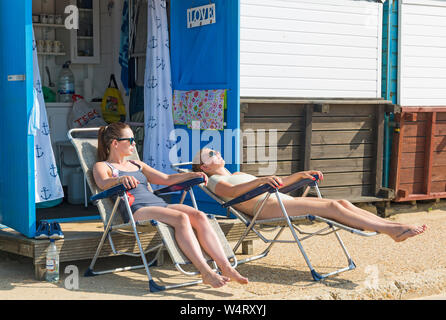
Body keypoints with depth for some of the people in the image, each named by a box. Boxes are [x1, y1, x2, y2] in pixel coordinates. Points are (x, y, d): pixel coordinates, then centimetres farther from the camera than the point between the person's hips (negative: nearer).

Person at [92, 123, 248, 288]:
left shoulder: (137, 164, 32)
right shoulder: (102, 166, 11)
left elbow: (166, 179, 29)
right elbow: (103, 183, -12)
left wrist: (192, 175, 14)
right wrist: (120, 179, -34)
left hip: (159, 204, 7)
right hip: (136, 211, -6)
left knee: (199, 216, -22)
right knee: (181, 218, -33)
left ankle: (227, 268, -31)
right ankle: (206, 273, -39)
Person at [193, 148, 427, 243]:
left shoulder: (237, 175, 33)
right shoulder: (215, 181, 8)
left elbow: (275, 185, 34)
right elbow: (233, 192, -17)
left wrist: (300, 175, 24)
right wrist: (262, 180, -32)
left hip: (282, 202, 9)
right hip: (267, 208, -9)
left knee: (343, 203, -12)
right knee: (332, 207, -23)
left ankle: (391, 225, -22)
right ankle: (392, 230, -28)